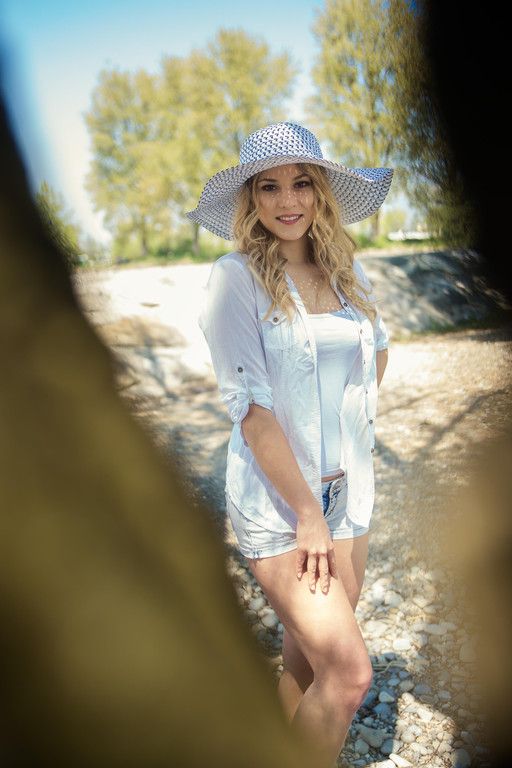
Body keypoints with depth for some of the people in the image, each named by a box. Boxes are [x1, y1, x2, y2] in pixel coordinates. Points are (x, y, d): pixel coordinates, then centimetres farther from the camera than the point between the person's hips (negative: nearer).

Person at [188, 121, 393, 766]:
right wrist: (307, 513, -15)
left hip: (346, 489, 5)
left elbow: (378, 350, 23)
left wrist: (351, 420, 10)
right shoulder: (236, 277, -11)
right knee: (349, 673, -6)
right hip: (275, 500, -5)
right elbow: (250, 406, -16)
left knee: (309, 657, 17)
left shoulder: (346, 270, 5)